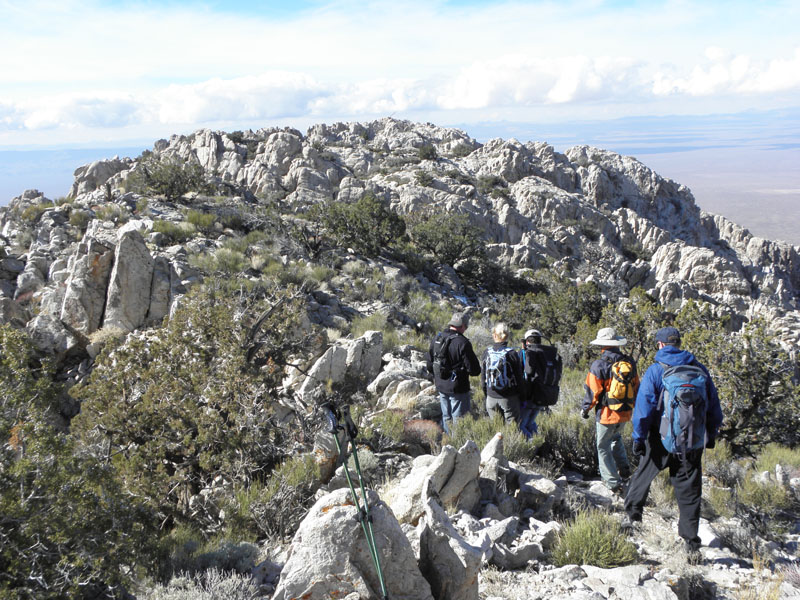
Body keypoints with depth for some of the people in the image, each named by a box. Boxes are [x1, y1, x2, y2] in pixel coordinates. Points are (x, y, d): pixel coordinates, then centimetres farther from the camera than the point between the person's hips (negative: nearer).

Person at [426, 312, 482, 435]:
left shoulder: (436, 339, 2)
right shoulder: (462, 343, -20)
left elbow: (430, 365, 12)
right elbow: (473, 369, -17)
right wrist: (476, 369, 6)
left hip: (441, 387, 7)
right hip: (457, 388, -7)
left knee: (446, 417, 19)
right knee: (459, 419, 3)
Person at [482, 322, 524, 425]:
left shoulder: (487, 353, -2)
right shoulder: (512, 354, -11)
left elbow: (483, 376, 6)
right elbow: (519, 378, -7)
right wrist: (520, 395, 5)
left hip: (491, 397, 3)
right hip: (509, 398, -3)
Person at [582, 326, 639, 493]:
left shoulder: (599, 365, -17)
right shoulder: (629, 362, 1)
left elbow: (592, 392, -13)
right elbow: (636, 387, 11)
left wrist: (585, 409, 3)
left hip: (607, 413, -6)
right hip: (625, 412, 6)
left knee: (603, 447, 6)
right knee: (616, 437, 30)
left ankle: (613, 482, 8)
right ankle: (624, 469, 26)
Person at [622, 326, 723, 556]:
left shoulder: (655, 371, -8)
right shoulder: (699, 369, 2)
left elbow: (644, 407, -10)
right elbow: (714, 406, 9)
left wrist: (638, 437, -4)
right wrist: (711, 434, 20)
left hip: (661, 438, -2)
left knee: (643, 474, 20)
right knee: (689, 490, 8)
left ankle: (632, 513, 27)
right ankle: (691, 542, 9)